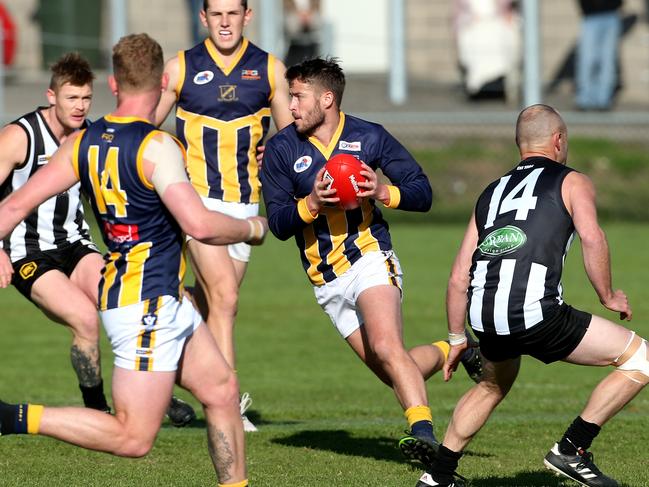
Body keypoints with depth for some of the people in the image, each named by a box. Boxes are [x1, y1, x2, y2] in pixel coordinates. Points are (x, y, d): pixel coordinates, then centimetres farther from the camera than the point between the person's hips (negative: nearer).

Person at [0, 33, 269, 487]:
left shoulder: (85, 142, 4)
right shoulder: (156, 146, -18)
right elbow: (199, 224, -25)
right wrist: (253, 228, -7)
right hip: (148, 303, -9)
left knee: (222, 389, 17)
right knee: (134, 437, -8)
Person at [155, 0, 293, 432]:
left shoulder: (269, 69, 5)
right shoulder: (181, 68, 0)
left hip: (244, 202, 3)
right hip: (197, 197, -3)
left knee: (212, 305, 8)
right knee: (224, 297, -18)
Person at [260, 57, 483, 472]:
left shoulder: (369, 137, -2)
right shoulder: (281, 149, 0)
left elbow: (423, 193, 1)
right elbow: (278, 223, -3)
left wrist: (384, 193, -18)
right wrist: (312, 203, -22)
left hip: (369, 258, -3)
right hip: (326, 280, 3)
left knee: (386, 347, -28)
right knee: (394, 372, 2)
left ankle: (424, 433, -30)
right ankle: (449, 352, 30)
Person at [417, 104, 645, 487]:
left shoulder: (492, 193, 27)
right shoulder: (572, 182, 12)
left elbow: (459, 277, 25)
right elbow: (591, 237, -8)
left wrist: (457, 338, 35)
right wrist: (608, 296, 4)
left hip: (486, 319, 7)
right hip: (536, 311, -7)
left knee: (493, 386, 37)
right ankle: (571, 450, 4)